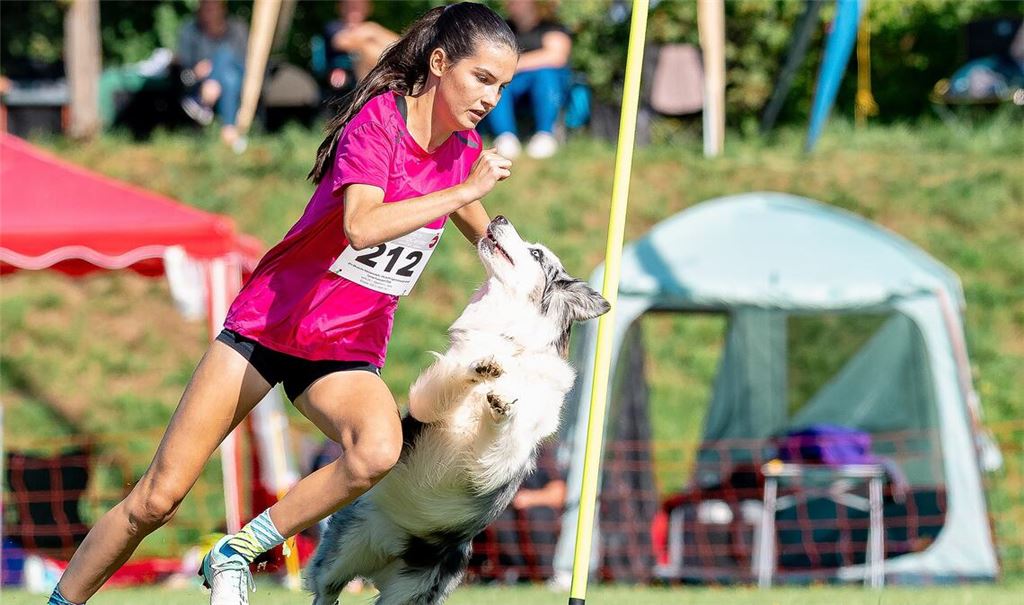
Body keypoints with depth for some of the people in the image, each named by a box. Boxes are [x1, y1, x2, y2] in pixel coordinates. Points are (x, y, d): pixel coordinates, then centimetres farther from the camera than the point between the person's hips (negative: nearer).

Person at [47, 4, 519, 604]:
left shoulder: (464, 149, 3)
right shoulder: (380, 117, -16)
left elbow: (482, 233, 27)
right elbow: (362, 226, -34)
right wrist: (465, 190, -30)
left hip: (346, 351, 5)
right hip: (269, 322, -5)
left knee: (380, 451, -31)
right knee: (158, 498, -5)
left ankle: (235, 556, -14)